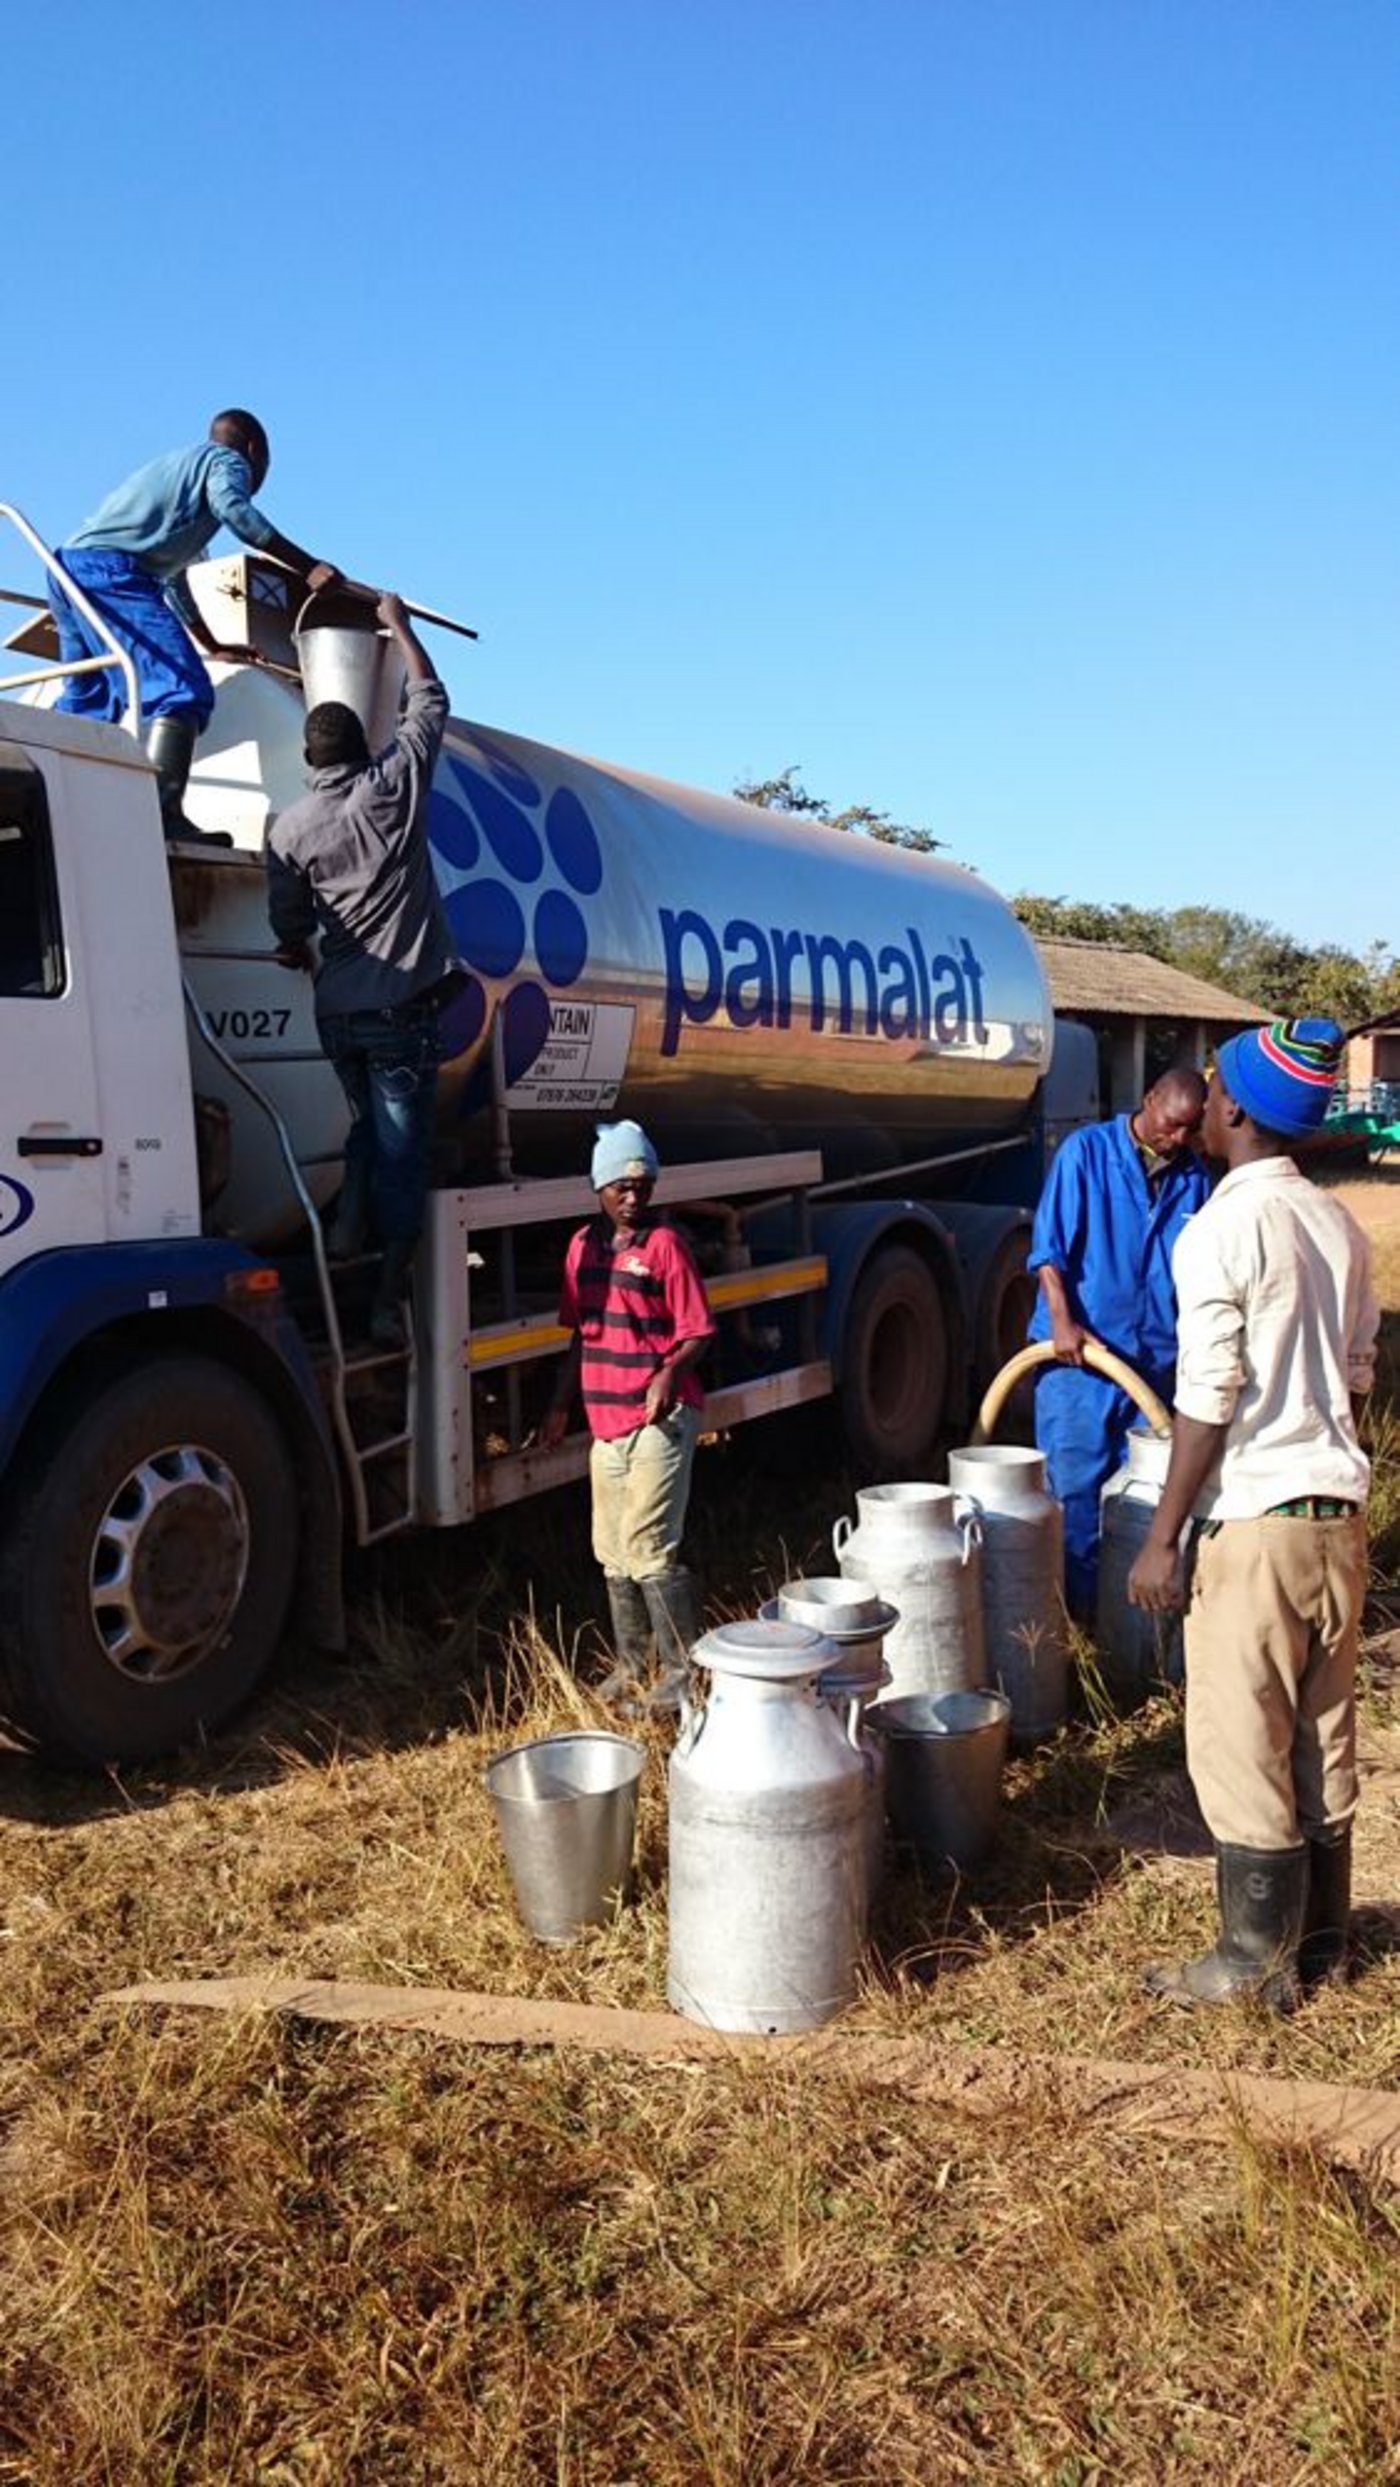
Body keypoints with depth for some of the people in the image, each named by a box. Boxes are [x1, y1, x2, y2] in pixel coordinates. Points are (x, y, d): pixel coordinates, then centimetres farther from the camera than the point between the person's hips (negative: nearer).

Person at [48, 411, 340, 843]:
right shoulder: (228, 460, 10)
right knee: (183, 690, -17)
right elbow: (232, 508, -16)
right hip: (111, 569, -9)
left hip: (67, 567, 9)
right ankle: (163, 814, -33)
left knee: (86, 703, 20)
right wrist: (308, 567, -18)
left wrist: (212, 646, 52)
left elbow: (172, 574, 43)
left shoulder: (175, 464, 36)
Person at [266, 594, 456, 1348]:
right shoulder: (394, 785, -5)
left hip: (337, 1007, 3)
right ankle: (388, 1299, -6)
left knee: (367, 1121, 27)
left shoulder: (290, 828, 2)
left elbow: (288, 924, 11)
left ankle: (348, 1220, 12)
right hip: (401, 1003, -3)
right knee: (402, 1148, -2)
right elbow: (430, 700, 9)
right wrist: (398, 626, 23)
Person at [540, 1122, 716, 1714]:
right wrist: (560, 1406, 17)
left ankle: (684, 1668, 3)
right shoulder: (583, 1246, 10)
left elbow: (697, 1332, -8)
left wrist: (669, 1372, -27)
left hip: (659, 1420, -7)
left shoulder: (664, 1244, -8)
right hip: (606, 1421, 7)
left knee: (649, 1549, -9)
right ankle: (629, 1664, 26)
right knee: (612, 1551, 13)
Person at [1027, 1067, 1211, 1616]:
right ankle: (1077, 1608, 7)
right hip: (1079, 1352, -4)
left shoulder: (1193, 1176, 7)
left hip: (1157, 1359, 4)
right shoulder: (1086, 1151, -4)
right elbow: (1049, 1247, -7)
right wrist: (1062, 1320, -17)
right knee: (1075, 1488, -2)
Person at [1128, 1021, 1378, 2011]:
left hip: (1257, 1520, -8)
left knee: (1241, 1746, 4)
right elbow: (1358, 1373, 16)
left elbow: (1210, 1398, -16)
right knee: (1324, 1739, 16)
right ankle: (1322, 1940, 27)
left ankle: (1258, 1958, 13)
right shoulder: (1340, 1226, 9)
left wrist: (1162, 1537, -11)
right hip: (1339, 1513, 8)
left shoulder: (1221, 1230, -14)